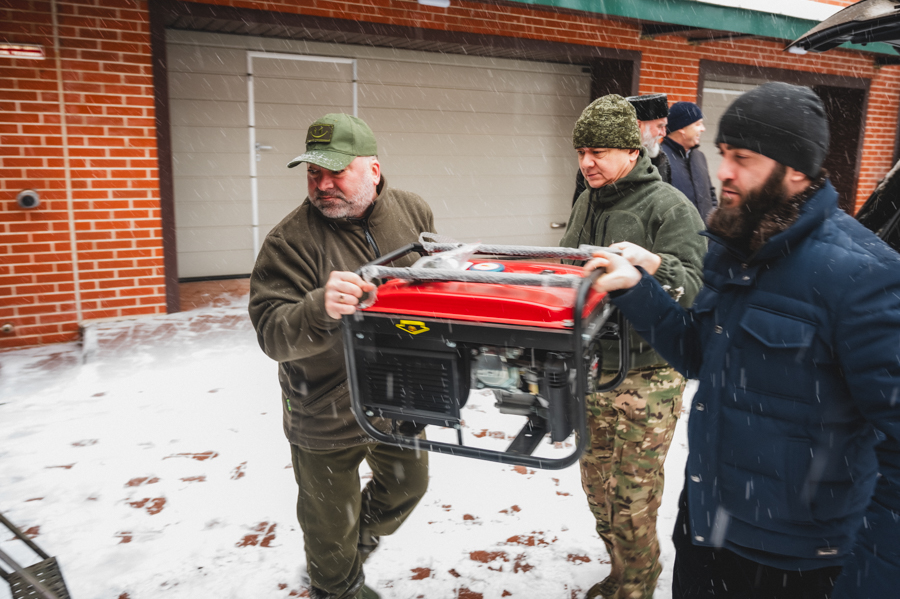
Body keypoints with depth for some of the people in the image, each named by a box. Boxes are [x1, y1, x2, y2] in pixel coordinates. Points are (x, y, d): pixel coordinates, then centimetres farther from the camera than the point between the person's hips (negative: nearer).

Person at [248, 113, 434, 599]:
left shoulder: (414, 213, -6)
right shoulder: (290, 241, -20)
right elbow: (272, 332, -27)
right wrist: (320, 309, -47)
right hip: (325, 413, -4)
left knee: (407, 485, 26)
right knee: (331, 518, 15)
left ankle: (358, 542, 58)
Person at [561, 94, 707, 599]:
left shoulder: (670, 207, -10)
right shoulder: (587, 204, 13)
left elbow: (692, 287, -20)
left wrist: (654, 265, -37)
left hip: (645, 378, -7)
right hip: (589, 370, 7)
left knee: (633, 497, 3)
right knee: (597, 486, 17)